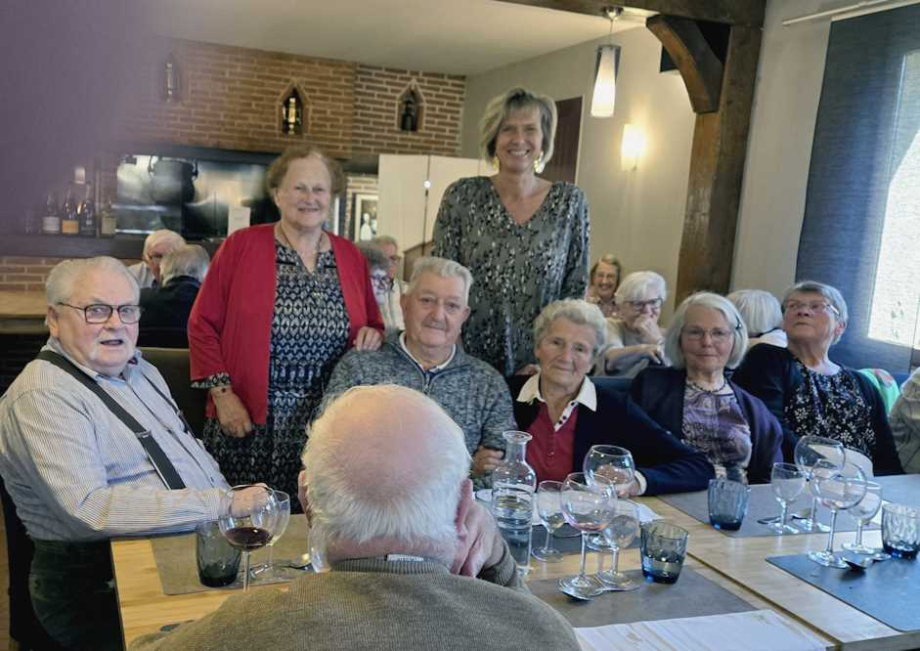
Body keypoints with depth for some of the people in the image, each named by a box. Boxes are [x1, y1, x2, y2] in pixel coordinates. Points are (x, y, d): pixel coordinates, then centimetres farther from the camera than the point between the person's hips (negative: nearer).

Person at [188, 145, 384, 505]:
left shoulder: (351, 257, 10)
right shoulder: (241, 246, -1)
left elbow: (373, 326, 20)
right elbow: (203, 324, 0)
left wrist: (373, 336, -3)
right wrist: (223, 394, -6)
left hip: (327, 427, 3)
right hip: (249, 422, -2)